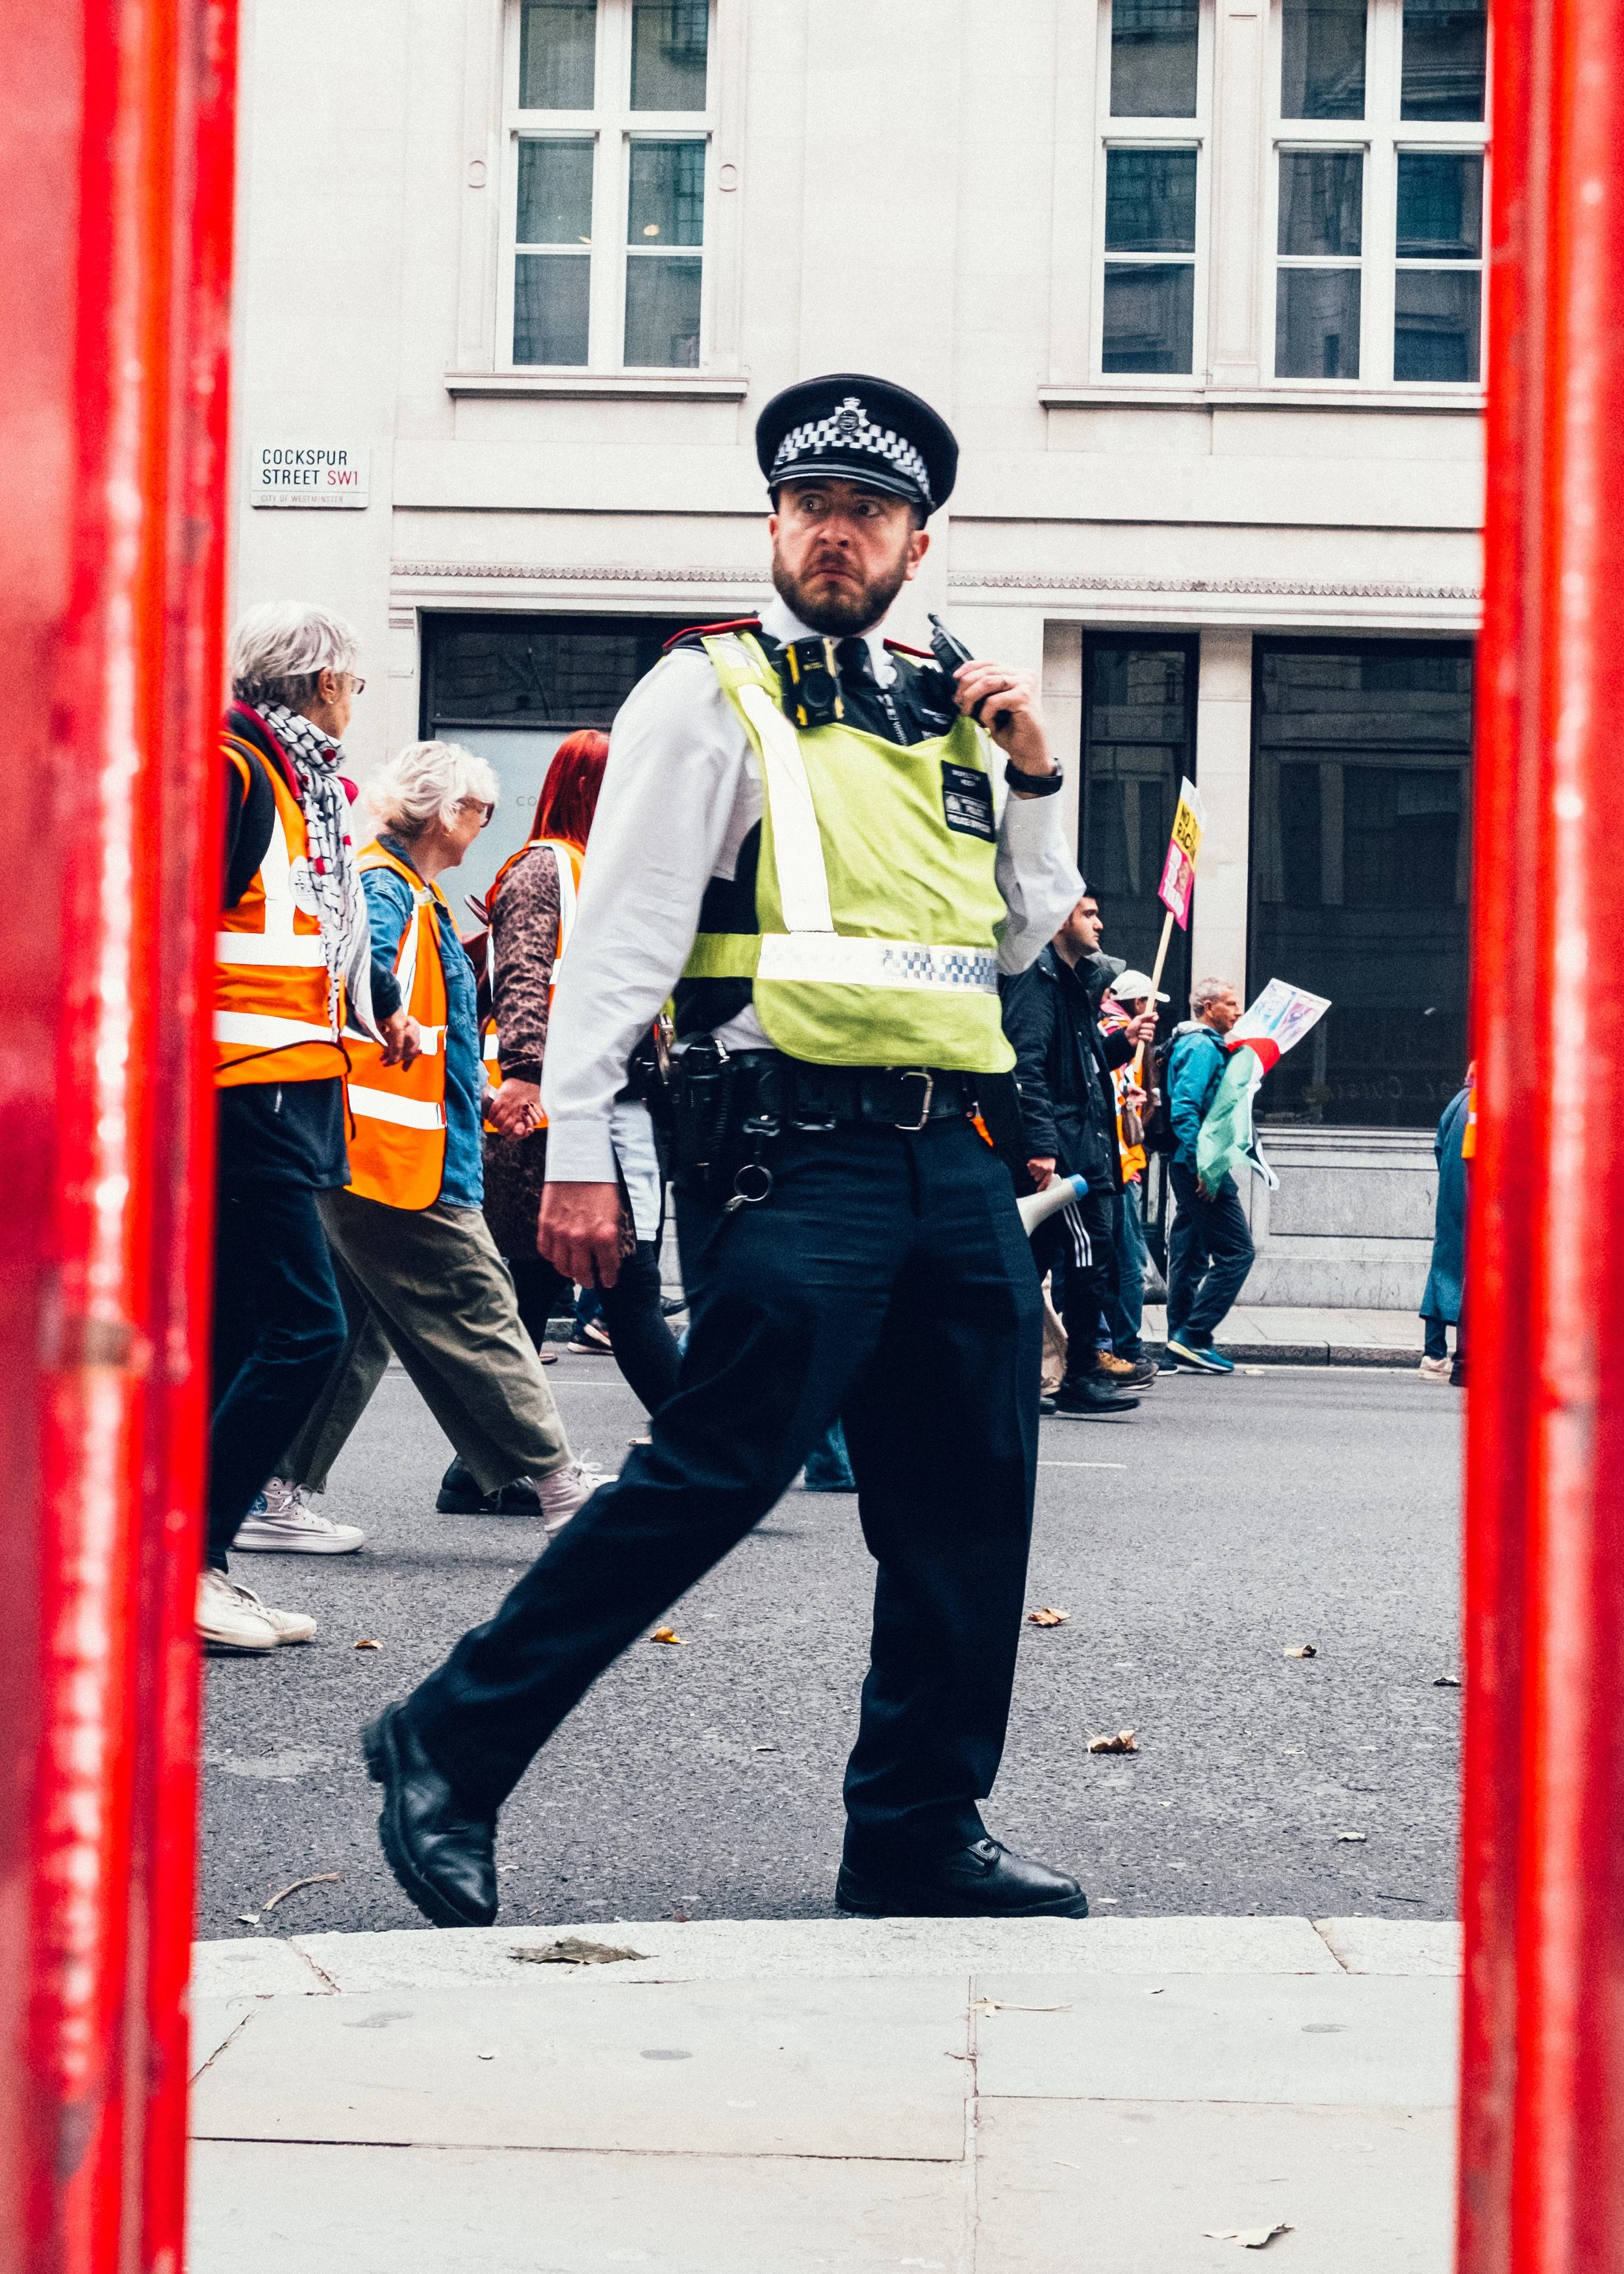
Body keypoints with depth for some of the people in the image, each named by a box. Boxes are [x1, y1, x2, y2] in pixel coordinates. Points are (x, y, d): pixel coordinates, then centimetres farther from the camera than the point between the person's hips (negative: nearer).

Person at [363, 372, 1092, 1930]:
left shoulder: (944, 715, 20)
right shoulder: (714, 694, 1)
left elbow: (1015, 939, 28)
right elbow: (621, 933, -5)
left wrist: (1031, 778, 13)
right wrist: (575, 1147, -13)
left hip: (948, 1156, 7)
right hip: (791, 1155, -7)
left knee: (968, 1498, 6)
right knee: (716, 1470, -12)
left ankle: (917, 1834, 17)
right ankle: (451, 1750, 1)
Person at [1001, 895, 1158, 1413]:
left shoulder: (1074, 981, 21)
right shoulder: (1038, 978, -11)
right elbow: (1026, 1066, -21)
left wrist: (1122, 1041, 12)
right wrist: (1041, 1145, -27)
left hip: (1081, 1147, 10)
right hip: (1063, 1148, -10)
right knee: (1092, 1255, -9)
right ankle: (1081, 1378, -4)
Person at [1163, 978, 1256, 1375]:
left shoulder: (1204, 1046, 20)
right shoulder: (1202, 1047, -12)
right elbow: (1183, 1109, -22)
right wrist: (1203, 1166, -24)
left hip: (1193, 1168, 11)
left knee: (1190, 1255, 11)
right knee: (1236, 1252, -9)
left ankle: (1182, 1346, 13)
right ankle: (1193, 1336, -9)